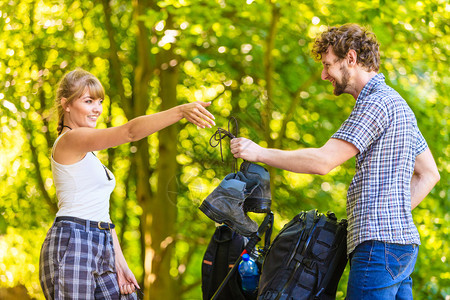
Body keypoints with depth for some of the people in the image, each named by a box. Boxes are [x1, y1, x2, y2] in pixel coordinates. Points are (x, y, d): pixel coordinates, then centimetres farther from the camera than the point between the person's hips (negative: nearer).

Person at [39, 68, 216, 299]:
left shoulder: (87, 152, 21)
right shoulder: (70, 139, -7)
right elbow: (130, 131, -22)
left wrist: (120, 265, 13)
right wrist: (181, 111, -32)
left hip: (101, 249, 9)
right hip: (72, 245, -9)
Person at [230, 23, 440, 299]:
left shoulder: (377, 103, -10)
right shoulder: (398, 104, 23)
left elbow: (323, 161, -18)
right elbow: (429, 174, 25)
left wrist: (259, 153, -10)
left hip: (379, 245, -10)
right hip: (404, 244, 10)